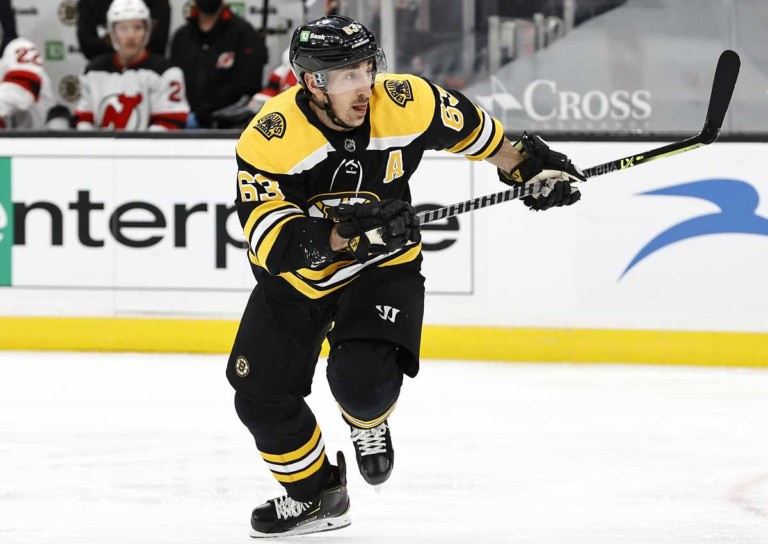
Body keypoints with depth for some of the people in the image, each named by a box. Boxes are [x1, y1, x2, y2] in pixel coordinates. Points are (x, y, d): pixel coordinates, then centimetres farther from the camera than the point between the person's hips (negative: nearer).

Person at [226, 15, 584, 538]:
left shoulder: (406, 103, -20)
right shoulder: (268, 139, -27)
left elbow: (469, 128, 1)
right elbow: (271, 237, -34)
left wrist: (529, 165, 6)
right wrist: (341, 235, -47)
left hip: (383, 267, -1)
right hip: (295, 279, 1)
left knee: (363, 379, -24)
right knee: (260, 396, -1)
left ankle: (368, 422, 15)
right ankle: (315, 495, 25)